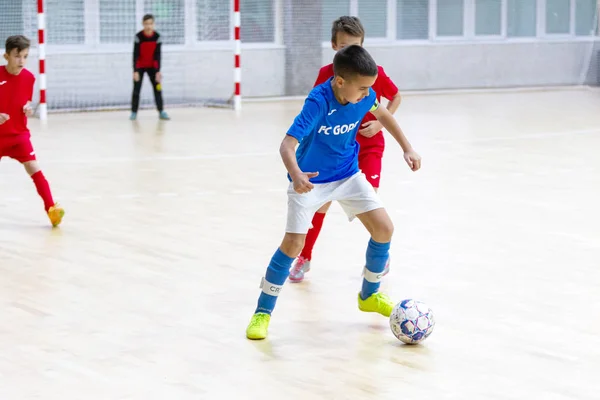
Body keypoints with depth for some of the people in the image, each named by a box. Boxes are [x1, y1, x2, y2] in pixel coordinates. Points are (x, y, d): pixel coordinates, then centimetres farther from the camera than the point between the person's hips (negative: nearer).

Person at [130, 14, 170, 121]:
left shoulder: (157, 37, -14)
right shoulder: (138, 37, -21)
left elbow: (157, 55, -12)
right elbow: (135, 55, -20)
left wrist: (158, 71, -16)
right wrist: (135, 71, -24)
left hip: (152, 66, 2)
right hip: (140, 66, -2)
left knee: (157, 88, -3)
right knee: (136, 89, -3)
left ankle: (161, 112, 0)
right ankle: (134, 112, 5)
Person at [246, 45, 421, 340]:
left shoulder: (364, 95, -14)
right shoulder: (318, 102, -31)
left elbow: (382, 113, 10)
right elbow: (287, 144, -39)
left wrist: (407, 148, 7)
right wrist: (296, 174, -58)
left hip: (348, 174, 6)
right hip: (310, 180, -5)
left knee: (384, 228, -2)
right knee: (294, 242, -16)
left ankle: (369, 295, 22)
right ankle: (262, 313, 0)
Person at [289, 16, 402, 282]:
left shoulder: (374, 72, -13)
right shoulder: (326, 74, -11)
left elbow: (396, 97, 2)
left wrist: (380, 123, -10)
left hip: (369, 145, -1)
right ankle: (304, 258, 18)